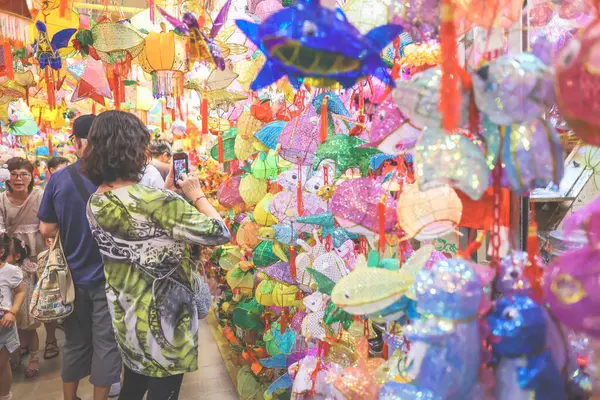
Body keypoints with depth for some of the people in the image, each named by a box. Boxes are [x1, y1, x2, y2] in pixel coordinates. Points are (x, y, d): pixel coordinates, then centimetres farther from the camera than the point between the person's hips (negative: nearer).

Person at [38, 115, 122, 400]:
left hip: (73, 275, 3)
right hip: (108, 276, -3)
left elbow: (47, 230, -2)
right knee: (106, 342, 9)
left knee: (75, 341, 18)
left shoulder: (58, 180, -7)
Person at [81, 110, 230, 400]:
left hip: (124, 314, 8)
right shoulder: (156, 201, -29)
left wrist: (167, 191, 7)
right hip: (162, 316, -7)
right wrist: (196, 195, -9)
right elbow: (219, 233, -22)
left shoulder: (96, 202, -5)